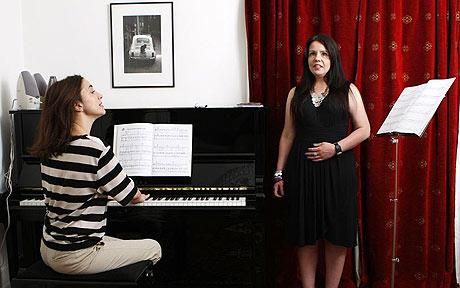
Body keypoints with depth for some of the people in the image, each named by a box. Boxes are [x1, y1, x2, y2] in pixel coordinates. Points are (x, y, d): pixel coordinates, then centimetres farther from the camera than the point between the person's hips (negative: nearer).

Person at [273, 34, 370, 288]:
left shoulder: (348, 91, 4)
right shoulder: (296, 93, 10)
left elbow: (364, 129, 2)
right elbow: (287, 135, 10)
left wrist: (336, 147, -13)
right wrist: (279, 173, 7)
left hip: (337, 168, -1)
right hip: (302, 169, 2)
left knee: (337, 236, 4)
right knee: (306, 235, 7)